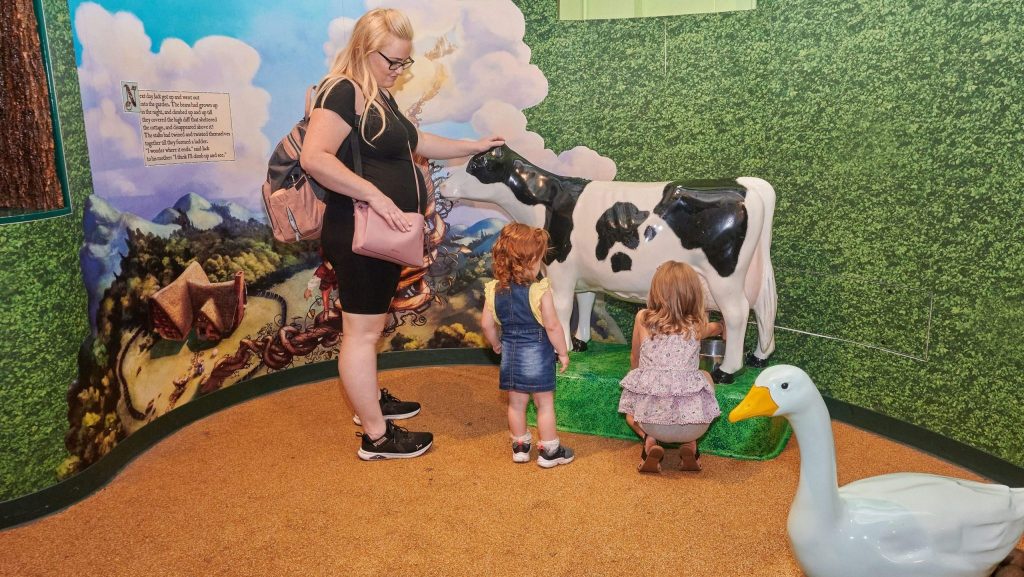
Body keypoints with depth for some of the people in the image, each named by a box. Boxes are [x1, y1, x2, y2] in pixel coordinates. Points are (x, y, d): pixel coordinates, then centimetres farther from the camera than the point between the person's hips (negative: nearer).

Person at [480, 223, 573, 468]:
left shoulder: (494, 290, -5)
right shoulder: (540, 291, -19)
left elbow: (486, 324, 1)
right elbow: (552, 326, -17)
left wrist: (496, 345, 19)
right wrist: (563, 352, -3)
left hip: (510, 355, 5)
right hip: (537, 354, -5)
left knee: (516, 402, 17)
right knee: (545, 403, 10)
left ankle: (520, 446, 31)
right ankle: (549, 450, 20)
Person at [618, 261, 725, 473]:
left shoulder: (642, 319, 0)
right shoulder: (697, 326, 3)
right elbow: (716, 328, 29)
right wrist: (722, 326, 54)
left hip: (650, 418, 0)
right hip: (693, 421, 0)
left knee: (631, 410, 36)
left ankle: (650, 440, 4)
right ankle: (690, 443, 14)